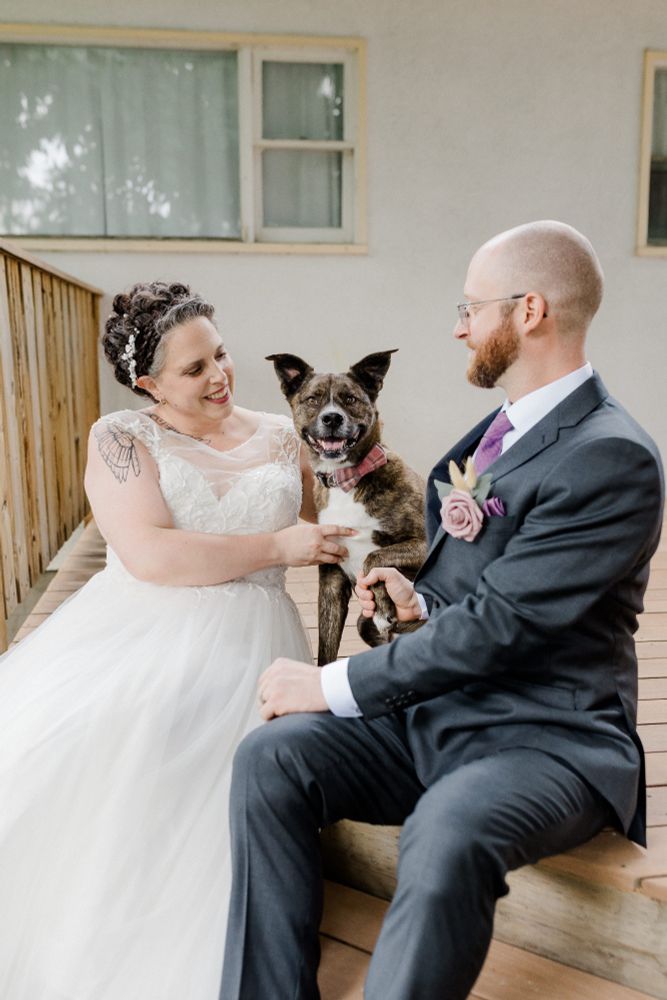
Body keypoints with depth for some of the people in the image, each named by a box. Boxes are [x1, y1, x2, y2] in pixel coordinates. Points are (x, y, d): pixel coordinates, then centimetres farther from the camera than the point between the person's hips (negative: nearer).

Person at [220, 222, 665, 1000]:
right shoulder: (501, 429, 10)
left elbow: (498, 623, -21)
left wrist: (332, 685, -17)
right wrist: (420, 601, 0)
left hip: (543, 739, -7)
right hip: (433, 713, 7)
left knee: (445, 839, -36)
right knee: (269, 756, -12)